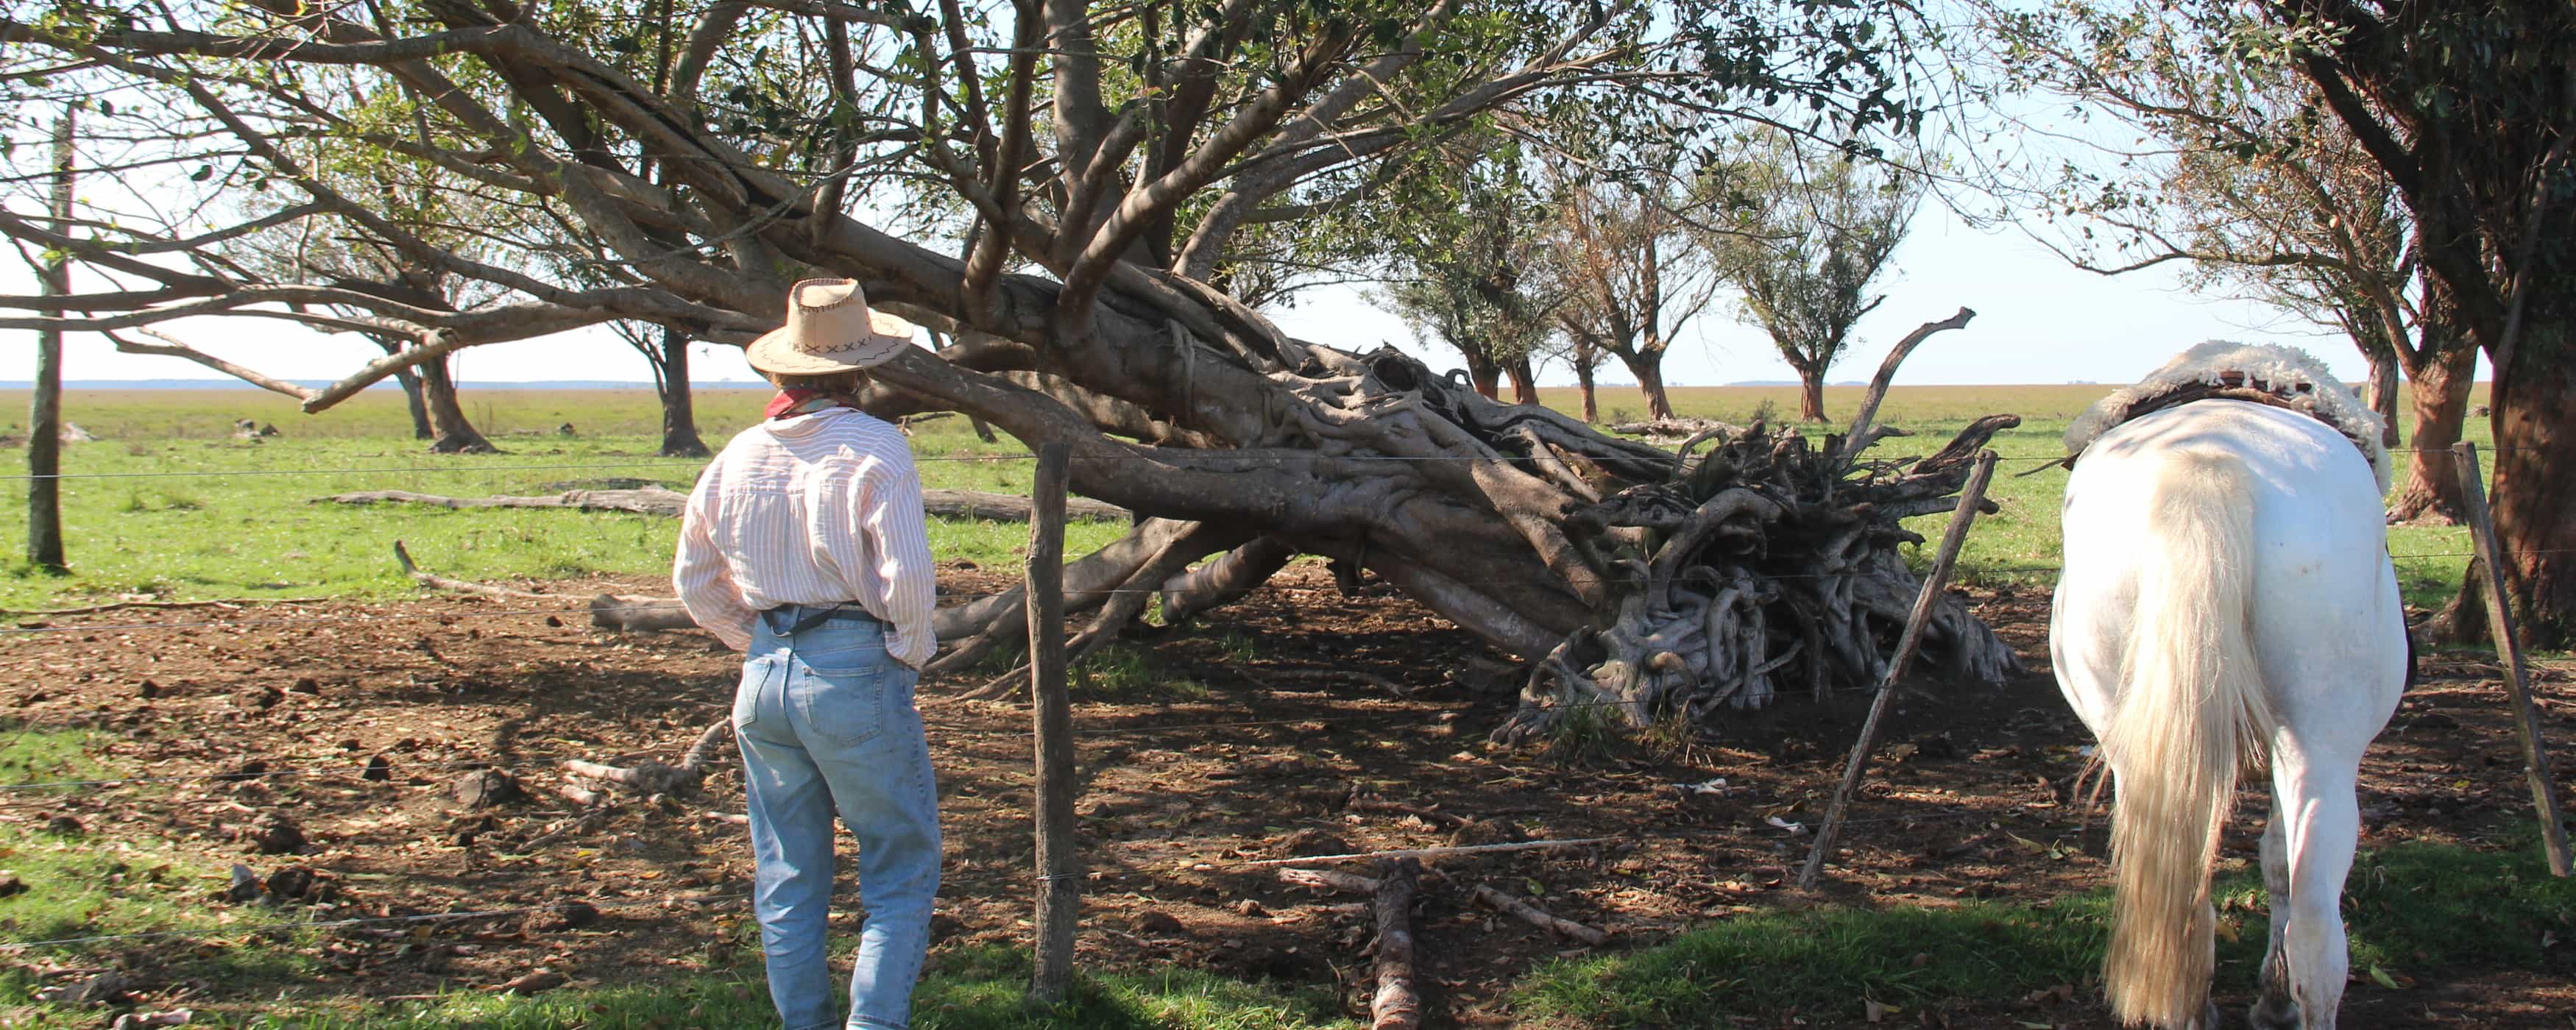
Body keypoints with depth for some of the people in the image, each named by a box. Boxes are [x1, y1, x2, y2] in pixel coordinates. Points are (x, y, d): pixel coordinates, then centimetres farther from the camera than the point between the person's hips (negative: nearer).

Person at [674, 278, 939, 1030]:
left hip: (764, 678, 6)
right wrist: (911, 654, -2)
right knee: (901, 870, 5)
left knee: (786, 879, 15)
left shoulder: (740, 454, 6)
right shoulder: (873, 447, -11)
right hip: (856, 672, -5)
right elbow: (907, 573, -18)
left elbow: (693, 579, 14)